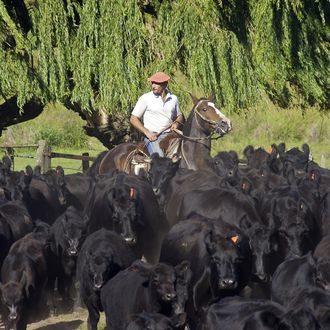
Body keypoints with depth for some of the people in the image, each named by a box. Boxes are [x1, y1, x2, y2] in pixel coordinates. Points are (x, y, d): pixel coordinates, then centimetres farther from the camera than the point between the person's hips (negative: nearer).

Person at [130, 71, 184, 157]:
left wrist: (177, 123, 2)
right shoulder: (145, 98, 0)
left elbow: (179, 116, 26)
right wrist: (147, 133, -11)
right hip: (152, 136, -4)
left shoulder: (173, 98, 10)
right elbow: (133, 119, 1)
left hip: (169, 134, 4)